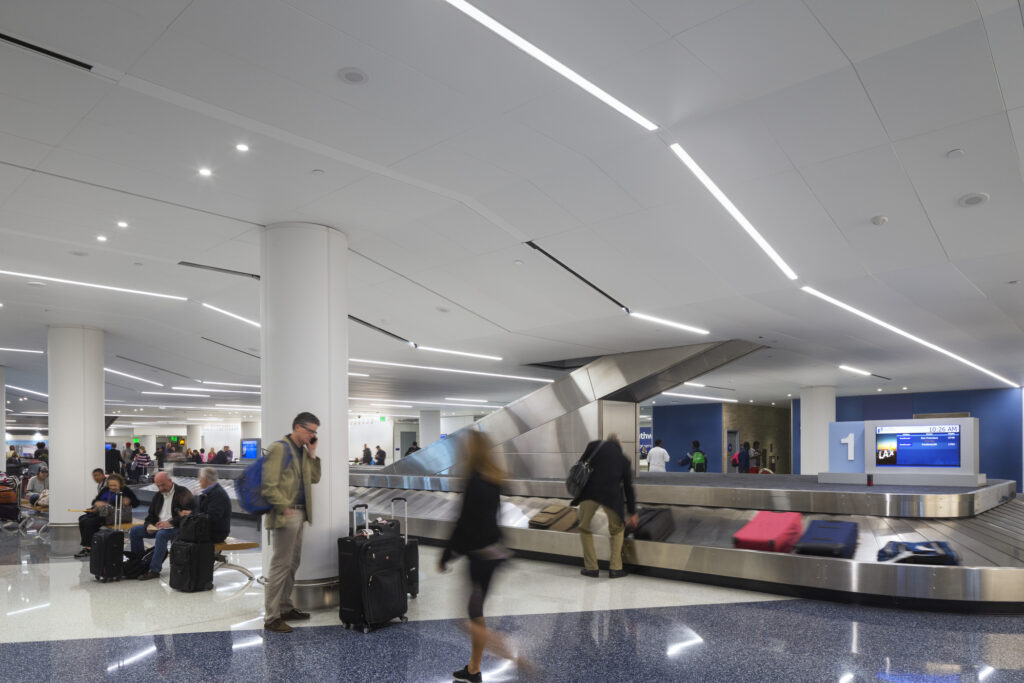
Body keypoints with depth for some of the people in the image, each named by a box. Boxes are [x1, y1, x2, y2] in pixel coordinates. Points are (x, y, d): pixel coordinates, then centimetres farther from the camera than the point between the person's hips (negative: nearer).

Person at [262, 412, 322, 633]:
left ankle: (285, 608, 28)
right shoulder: (279, 448, -12)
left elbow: (314, 478, 15)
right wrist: (284, 508, -17)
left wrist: (312, 454, 6)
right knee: (281, 565, -5)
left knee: (292, 564, 16)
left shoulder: (302, 451, 15)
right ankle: (271, 617, 2)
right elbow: (269, 485, -17)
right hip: (285, 515, -9)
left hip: (299, 514, 9)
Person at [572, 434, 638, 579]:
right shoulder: (623, 459, 22)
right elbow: (628, 487, 24)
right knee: (617, 529, 23)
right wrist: (632, 513, 31)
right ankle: (615, 568, 17)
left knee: (584, 528, 17)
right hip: (612, 495, 1)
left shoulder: (594, 445, 18)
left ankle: (591, 567, 17)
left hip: (589, 492, -1)